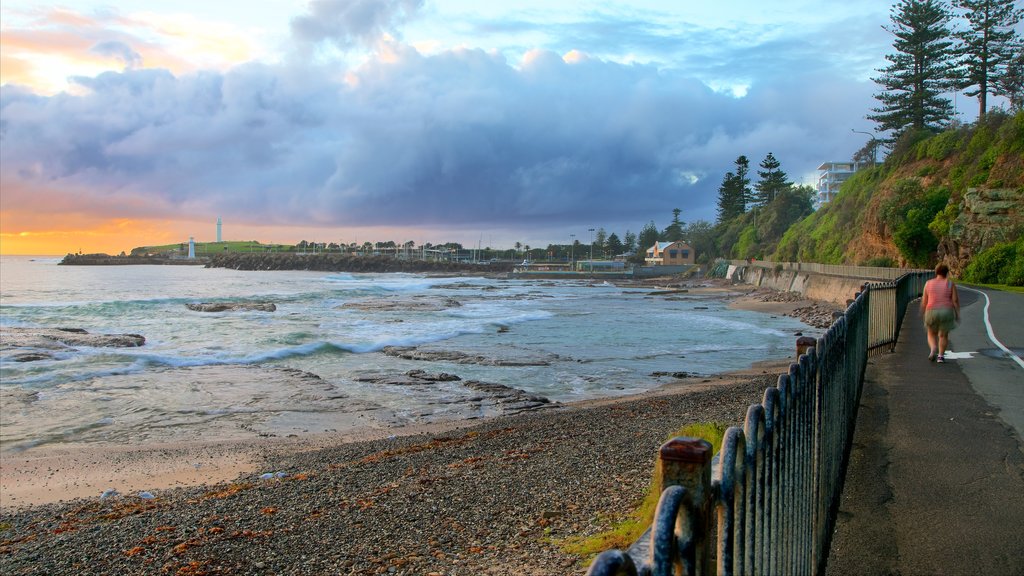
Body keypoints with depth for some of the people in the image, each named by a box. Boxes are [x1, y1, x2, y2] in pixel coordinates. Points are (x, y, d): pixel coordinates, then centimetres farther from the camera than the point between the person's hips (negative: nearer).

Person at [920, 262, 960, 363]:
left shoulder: (928, 283, 2)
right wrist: (957, 314, 3)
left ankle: (933, 349, -8)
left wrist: (923, 313, 15)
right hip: (946, 312, 0)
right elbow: (955, 300, -4)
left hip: (932, 312, 0)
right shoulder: (950, 284, -2)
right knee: (943, 335, 14)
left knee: (932, 334, 16)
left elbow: (924, 301, 4)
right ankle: (941, 355, 4)